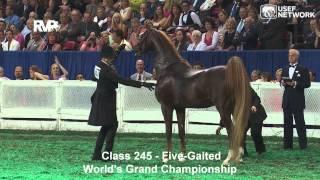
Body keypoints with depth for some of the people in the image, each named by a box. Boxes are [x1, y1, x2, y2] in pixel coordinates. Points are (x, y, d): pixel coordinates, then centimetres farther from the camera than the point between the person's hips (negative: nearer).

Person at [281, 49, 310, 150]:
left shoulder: (303, 70, -1)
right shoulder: (285, 70, 16)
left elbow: (307, 84, -7)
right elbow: (282, 81, 18)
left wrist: (295, 83, -18)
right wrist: (282, 83, -6)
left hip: (298, 100, -5)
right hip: (287, 100, 5)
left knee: (300, 122, -5)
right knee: (287, 122, 6)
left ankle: (303, 144, -2)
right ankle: (287, 144, 9)